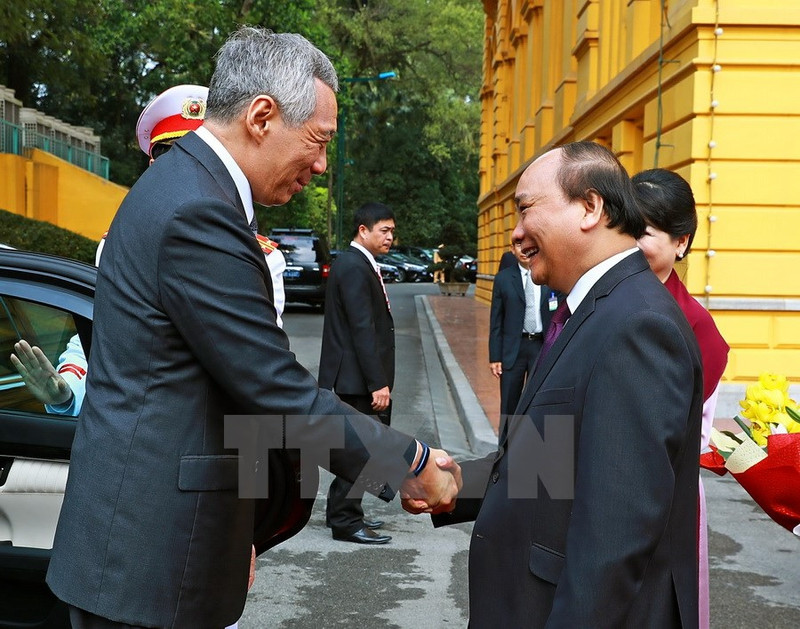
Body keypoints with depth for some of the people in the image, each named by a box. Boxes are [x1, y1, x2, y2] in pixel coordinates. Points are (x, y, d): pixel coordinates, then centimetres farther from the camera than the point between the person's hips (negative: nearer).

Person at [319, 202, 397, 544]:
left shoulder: (359, 264, 17)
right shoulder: (353, 267, -16)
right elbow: (362, 329, -21)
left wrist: (379, 380, 18)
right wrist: (378, 383, -23)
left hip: (358, 378, 10)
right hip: (356, 378, -10)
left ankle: (345, 513, 25)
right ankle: (345, 521, 5)